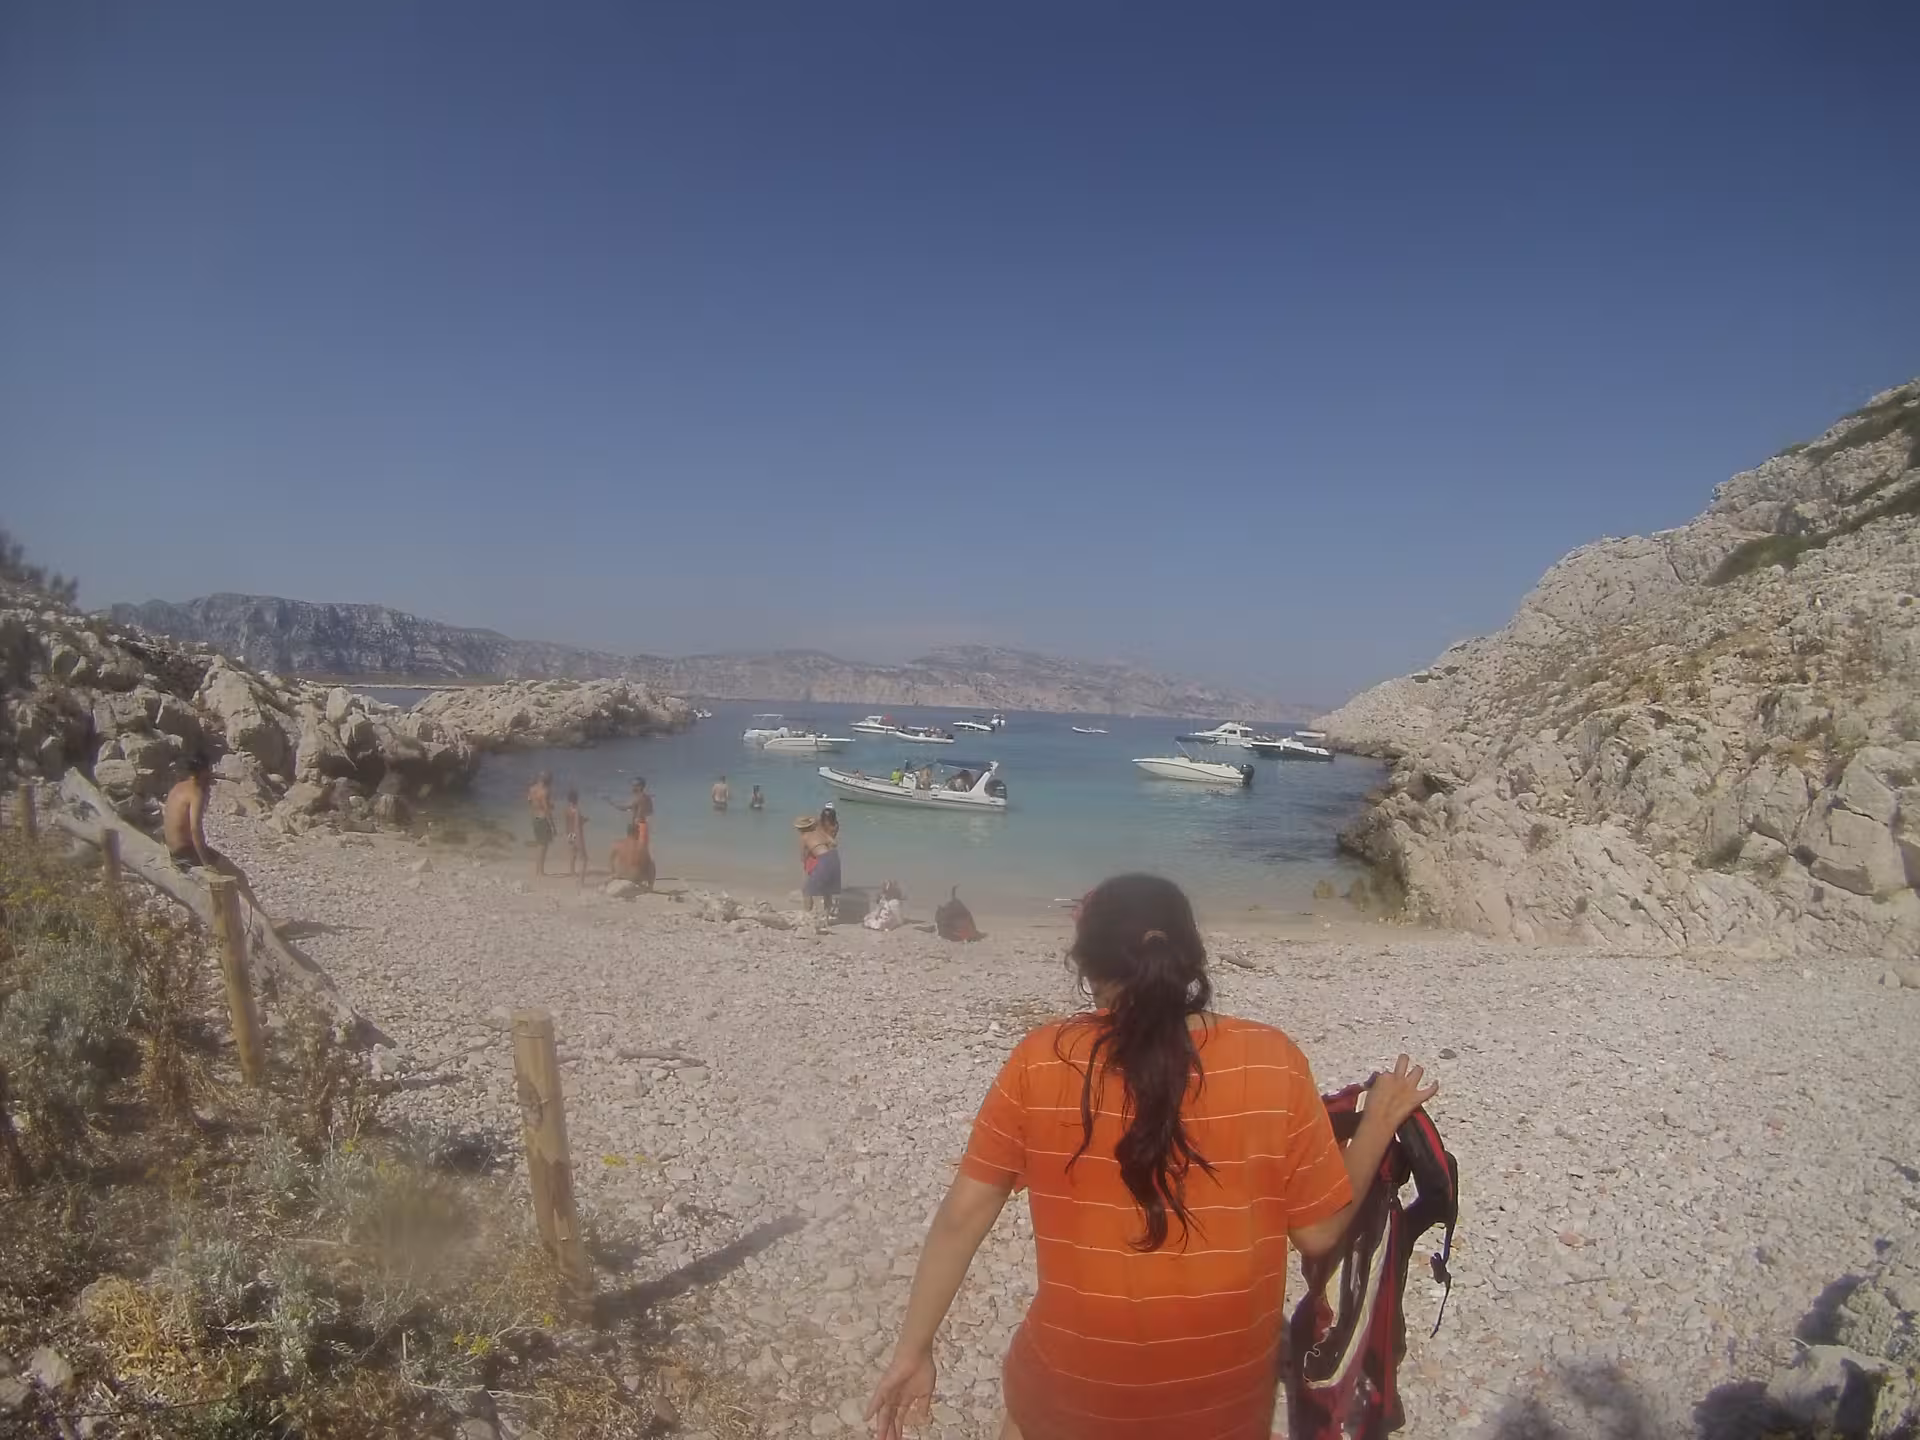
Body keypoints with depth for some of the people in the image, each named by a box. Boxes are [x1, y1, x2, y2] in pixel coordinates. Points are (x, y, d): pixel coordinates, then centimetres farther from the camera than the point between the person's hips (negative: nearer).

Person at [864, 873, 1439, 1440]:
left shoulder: (1040, 1062, -16)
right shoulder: (1273, 1063, -15)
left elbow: (962, 1215, -10)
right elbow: (1319, 1230, -6)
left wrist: (913, 1348, 1)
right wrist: (1380, 1123, 6)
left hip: (1079, 1380, 0)